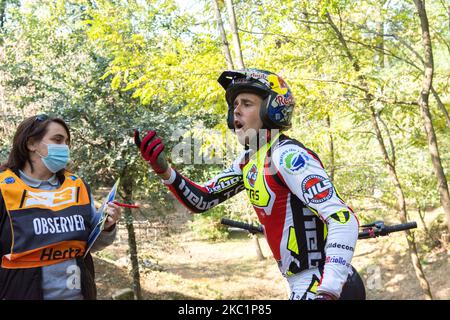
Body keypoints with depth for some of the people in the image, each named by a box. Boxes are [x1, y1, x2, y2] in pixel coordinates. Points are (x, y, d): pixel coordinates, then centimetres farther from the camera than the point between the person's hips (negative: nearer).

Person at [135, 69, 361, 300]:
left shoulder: (288, 156, -19)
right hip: (302, 285, 8)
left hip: (326, 286, -8)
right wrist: (163, 170, -4)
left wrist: (327, 291, -35)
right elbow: (201, 200, 11)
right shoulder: (248, 161, 7)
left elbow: (344, 220, -27)